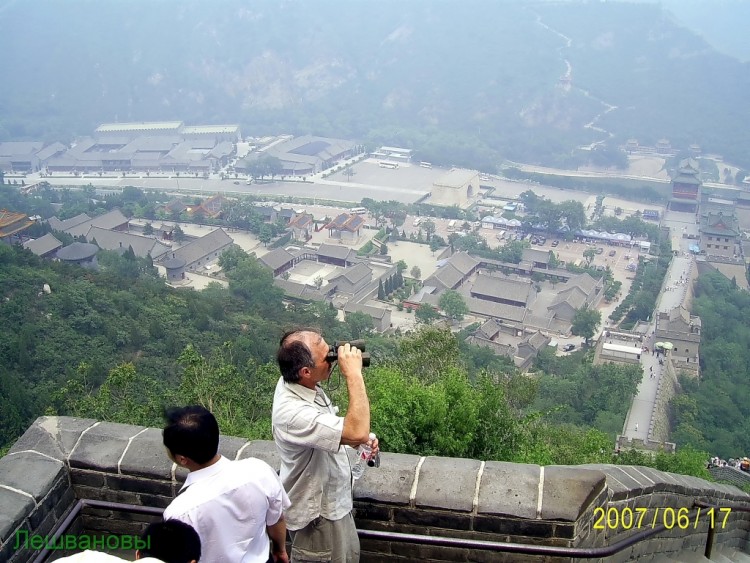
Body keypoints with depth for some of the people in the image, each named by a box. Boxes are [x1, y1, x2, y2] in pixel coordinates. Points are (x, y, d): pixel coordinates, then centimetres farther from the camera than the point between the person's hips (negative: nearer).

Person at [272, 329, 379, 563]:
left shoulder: (299, 382, -9)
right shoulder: (291, 413, -38)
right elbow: (357, 433, -45)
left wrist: (361, 439, -6)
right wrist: (353, 373, -38)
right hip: (317, 513, -8)